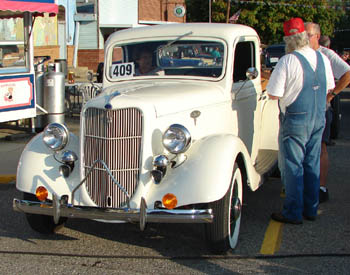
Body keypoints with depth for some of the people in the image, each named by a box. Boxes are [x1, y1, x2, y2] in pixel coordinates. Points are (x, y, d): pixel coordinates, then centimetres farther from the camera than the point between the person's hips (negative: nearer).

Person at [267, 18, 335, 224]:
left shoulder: (288, 61, -17)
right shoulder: (323, 59, 4)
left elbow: (273, 94, -16)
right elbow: (328, 88, 15)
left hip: (295, 120, -6)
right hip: (319, 119, 6)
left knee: (293, 167, 2)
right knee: (312, 165, 14)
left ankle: (293, 213, 8)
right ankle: (311, 209, 23)